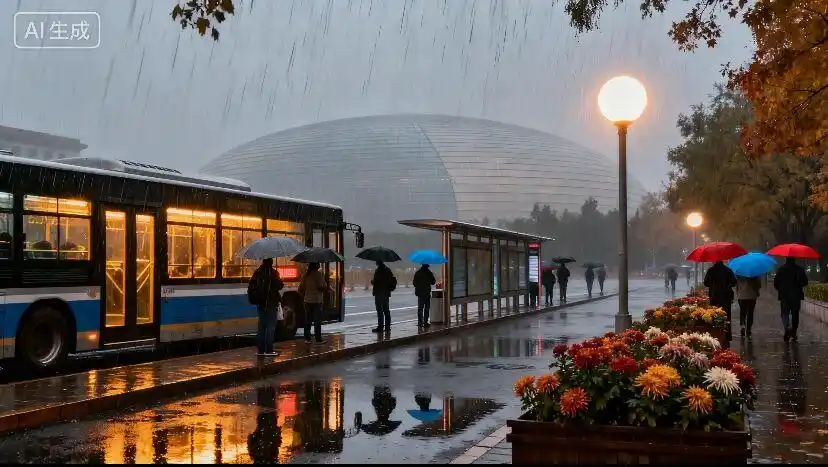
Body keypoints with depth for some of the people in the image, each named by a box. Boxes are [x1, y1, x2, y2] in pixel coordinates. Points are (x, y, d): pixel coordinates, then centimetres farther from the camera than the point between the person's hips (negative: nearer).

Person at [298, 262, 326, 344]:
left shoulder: (306, 275, 7)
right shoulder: (319, 274, -12)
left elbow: (301, 288, 10)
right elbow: (323, 287, -17)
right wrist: (326, 285, 4)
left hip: (307, 301, 6)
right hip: (317, 300, -6)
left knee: (308, 321, 11)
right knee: (317, 321, -1)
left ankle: (307, 339, 11)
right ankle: (318, 339, 0)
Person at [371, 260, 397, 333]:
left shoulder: (378, 270, -13)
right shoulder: (388, 270, 12)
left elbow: (376, 281, -19)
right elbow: (394, 280, 17)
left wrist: (372, 282, 1)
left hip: (379, 293, -8)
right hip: (387, 293, 8)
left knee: (380, 311, -5)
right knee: (386, 311, 12)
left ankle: (380, 326, -6)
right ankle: (387, 326, 15)